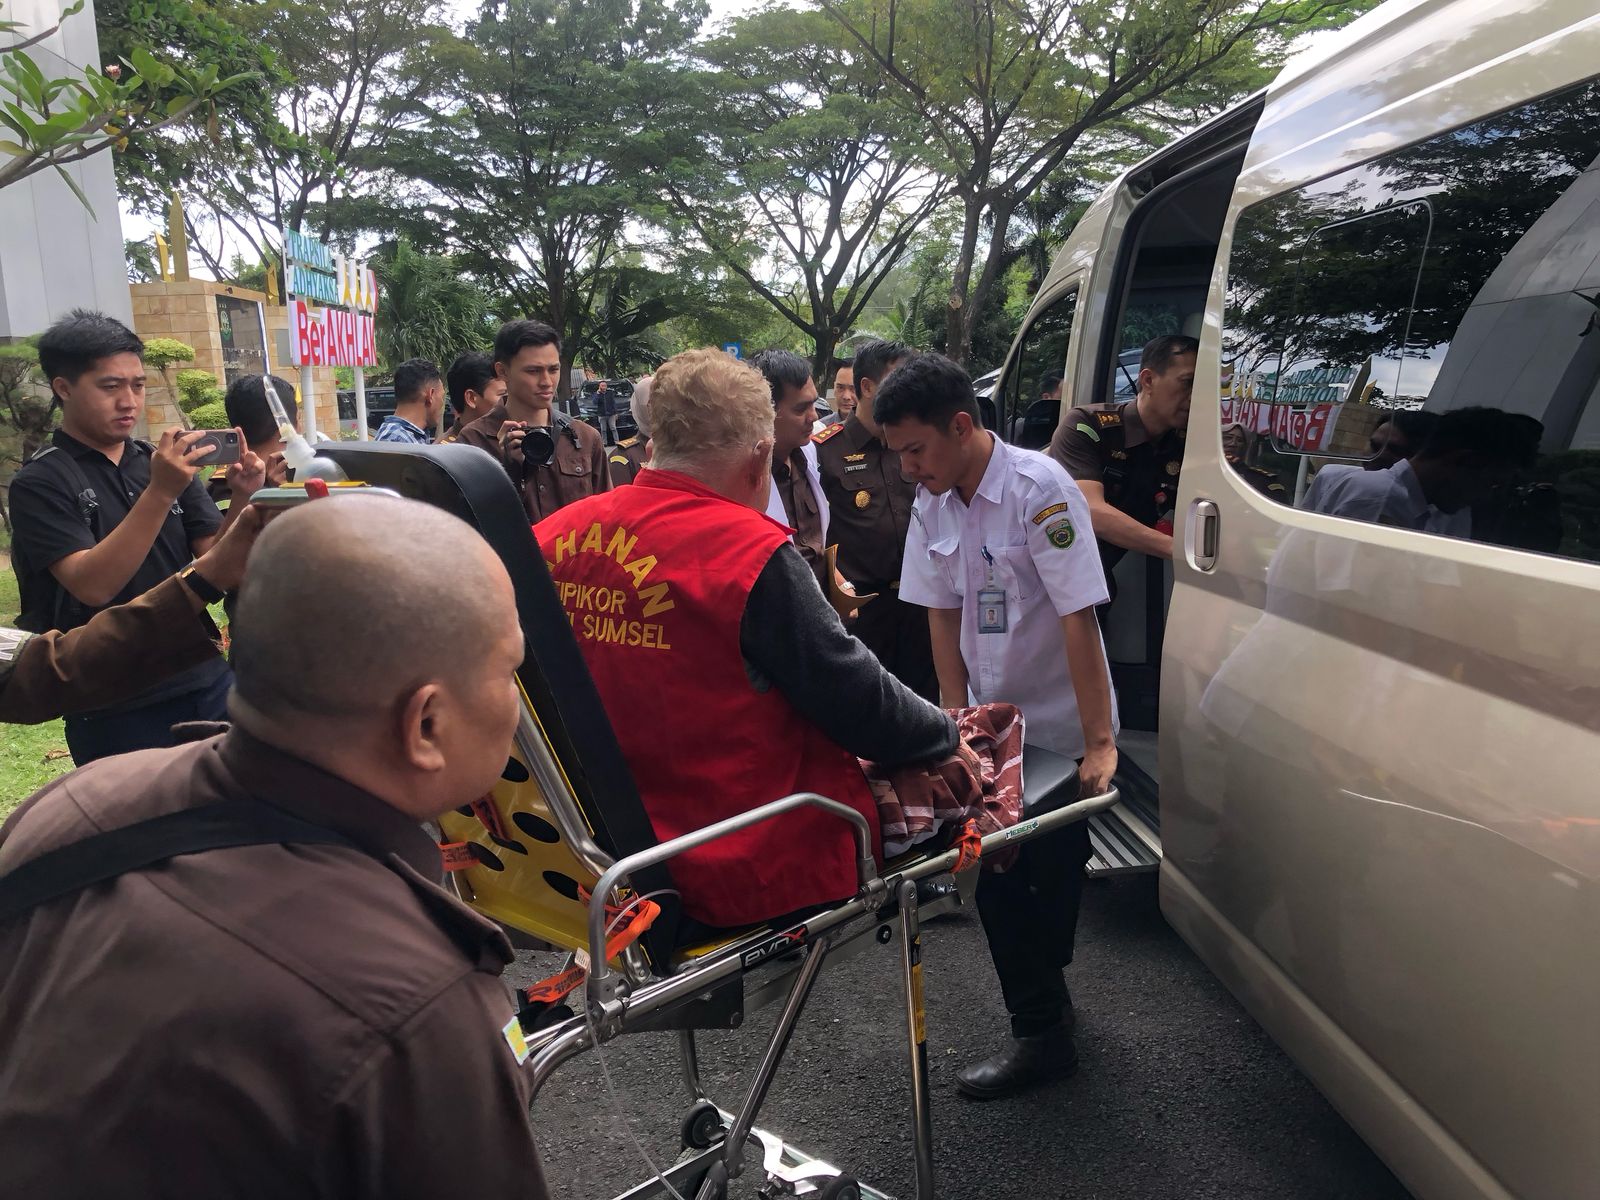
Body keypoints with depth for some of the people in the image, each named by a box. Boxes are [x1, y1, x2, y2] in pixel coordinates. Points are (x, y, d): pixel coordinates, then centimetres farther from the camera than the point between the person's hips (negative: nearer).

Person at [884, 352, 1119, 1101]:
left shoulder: (1038, 489, -22)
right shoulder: (934, 501, -2)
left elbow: (1078, 619, -24)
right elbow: (942, 613, 3)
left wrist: (1100, 741, -24)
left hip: (1057, 727, -6)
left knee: (1051, 874, 4)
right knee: (998, 873, 14)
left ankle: (1042, 1034, 22)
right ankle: (1046, 1005, 37)